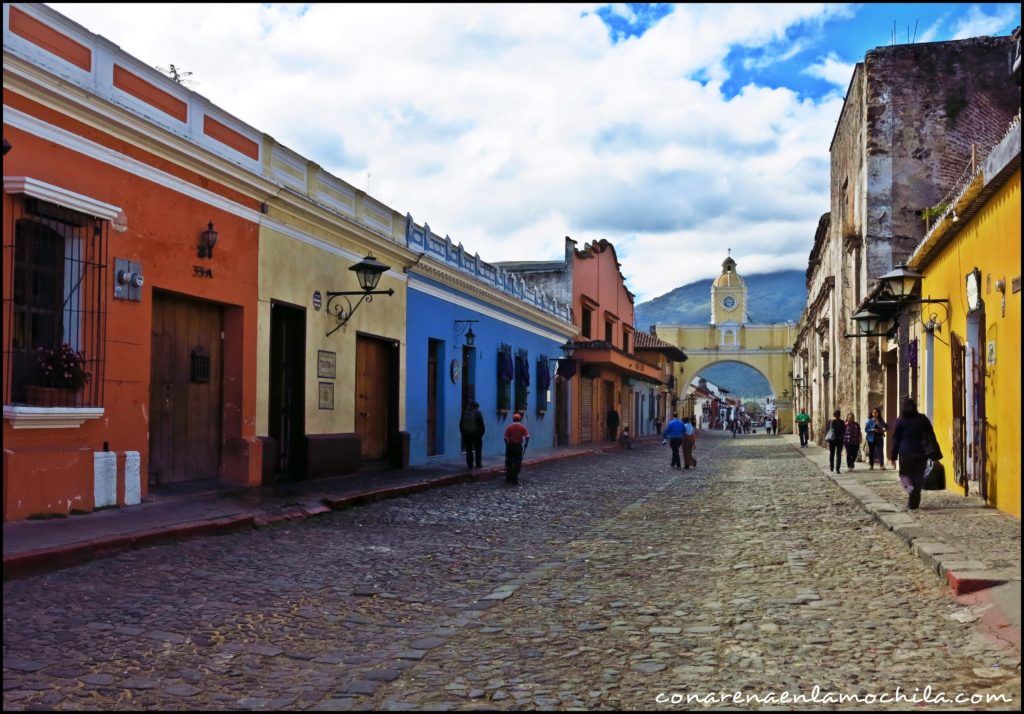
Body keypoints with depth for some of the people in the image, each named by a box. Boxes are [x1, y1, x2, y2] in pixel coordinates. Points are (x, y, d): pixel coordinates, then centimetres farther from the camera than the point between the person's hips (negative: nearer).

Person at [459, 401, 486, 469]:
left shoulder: (465, 413, 5)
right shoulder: (477, 413, -7)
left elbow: (461, 424, 6)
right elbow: (481, 424, -10)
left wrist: (463, 433, 11)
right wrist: (481, 432, 1)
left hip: (467, 434, 3)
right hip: (476, 434, -3)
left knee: (468, 450, 5)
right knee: (478, 450, 7)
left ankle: (470, 464, 2)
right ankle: (478, 464, 7)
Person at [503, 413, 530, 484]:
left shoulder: (509, 427, -2)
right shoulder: (522, 427, -2)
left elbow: (505, 438, -5)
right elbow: (527, 437, -9)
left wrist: (507, 446, 8)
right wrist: (525, 446, 0)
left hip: (510, 446, 1)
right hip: (519, 446, -1)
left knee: (509, 462, 13)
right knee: (517, 463, 4)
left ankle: (508, 478, 18)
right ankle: (514, 478, -3)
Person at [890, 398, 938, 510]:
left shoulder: (900, 421, -1)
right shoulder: (923, 419, 6)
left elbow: (896, 439, 1)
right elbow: (931, 436, 7)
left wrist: (893, 456, 5)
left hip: (905, 453, -2)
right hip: (921, 453, 2)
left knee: (905, 475, 10)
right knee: (918, 477, 9)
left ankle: (909, 486, -24)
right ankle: (914, 503, 8)